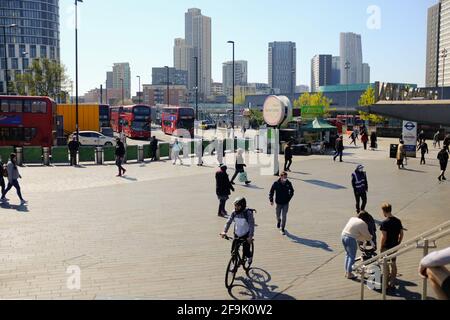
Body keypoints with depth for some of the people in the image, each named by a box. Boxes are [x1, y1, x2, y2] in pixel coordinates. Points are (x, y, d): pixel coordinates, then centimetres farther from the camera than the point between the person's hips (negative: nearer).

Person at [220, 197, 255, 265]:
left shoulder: (248, 213, -19)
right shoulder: (234, 213, -6)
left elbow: (251, 225, -22)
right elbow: (229, 222, -7)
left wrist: (250, 237, -31)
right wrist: (224, 231, -21)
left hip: (246, 235, -4)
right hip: (237, 235, 4)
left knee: (246, 251, -4)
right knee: (233, 251, -1)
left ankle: (250, 255, 33)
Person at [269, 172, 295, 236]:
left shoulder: (288, 183, -7)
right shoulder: (276, 183, -13)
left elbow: (292, 191, 10)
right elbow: (271, 192, -5)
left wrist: (289, 198, 3)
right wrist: (271, 200, -10)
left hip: (286, 203, 0)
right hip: (278, 202, 0)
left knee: (284, 216, -4)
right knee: (278, 215, 17)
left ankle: (282, 229, 9)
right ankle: (278, 221, 51)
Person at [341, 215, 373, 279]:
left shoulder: (353, 218, 13)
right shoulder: (363, 224, -10)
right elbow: (367, 236, -1)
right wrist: (371, 238, 22)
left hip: (343, 235, 8)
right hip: (351, 239, -8)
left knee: (348, 254, 21)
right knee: (352, 256, 4)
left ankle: (346, 272, 28)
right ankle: (349, 274, 8)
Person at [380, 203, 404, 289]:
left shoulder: (385, 223, -19)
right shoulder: (398, 221, 0)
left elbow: (384, 237, -19)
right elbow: (401, 233, 6)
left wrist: (381, 247, -9)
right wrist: (398, 243, 17)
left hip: (386, 247, -6)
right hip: (395, 246, 6)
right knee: (393, 264, 15)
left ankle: (386, 284, 13)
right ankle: (392, 283, 21)